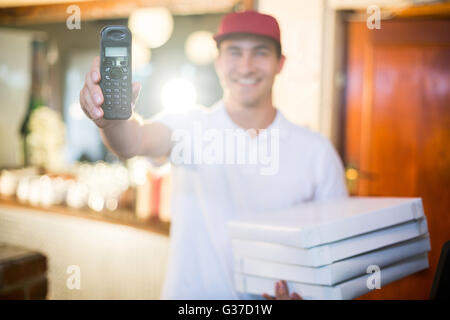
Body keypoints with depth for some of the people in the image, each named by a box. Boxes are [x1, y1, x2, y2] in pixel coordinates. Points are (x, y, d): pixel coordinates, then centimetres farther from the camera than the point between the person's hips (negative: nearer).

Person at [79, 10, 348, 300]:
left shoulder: (317, 151, -1)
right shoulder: (189, 126, -3)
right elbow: (136, 140, -20)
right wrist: (112, 115, -41)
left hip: (272, 295, -1)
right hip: (190, 294, 1)